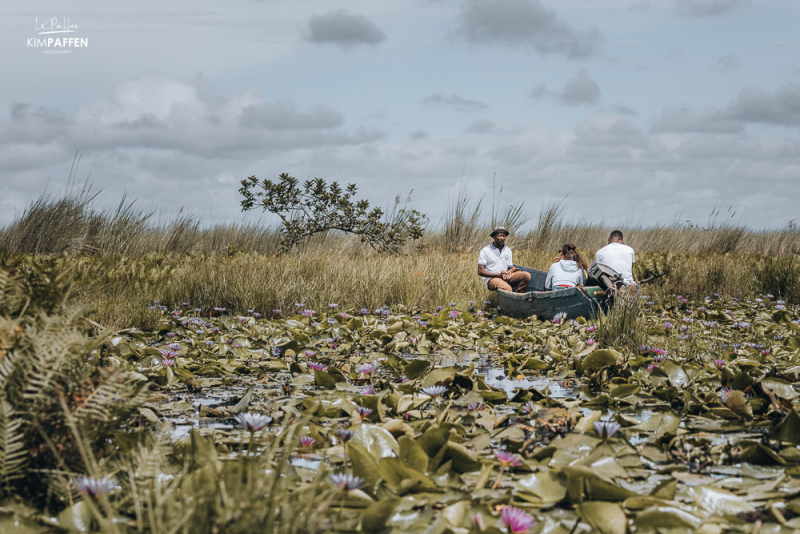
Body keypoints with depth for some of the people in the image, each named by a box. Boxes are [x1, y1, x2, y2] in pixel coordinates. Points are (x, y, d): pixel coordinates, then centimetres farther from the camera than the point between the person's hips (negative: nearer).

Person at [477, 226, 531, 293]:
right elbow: (480, 271, -6)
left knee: (527, 275, -18)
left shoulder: (508, 250, 15)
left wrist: (508, 273, -10)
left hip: (505, 277, 6)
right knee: (507, 288, -38)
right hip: (491, 279, -6)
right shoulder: (485, 250, -2)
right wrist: (498, 275, -16)